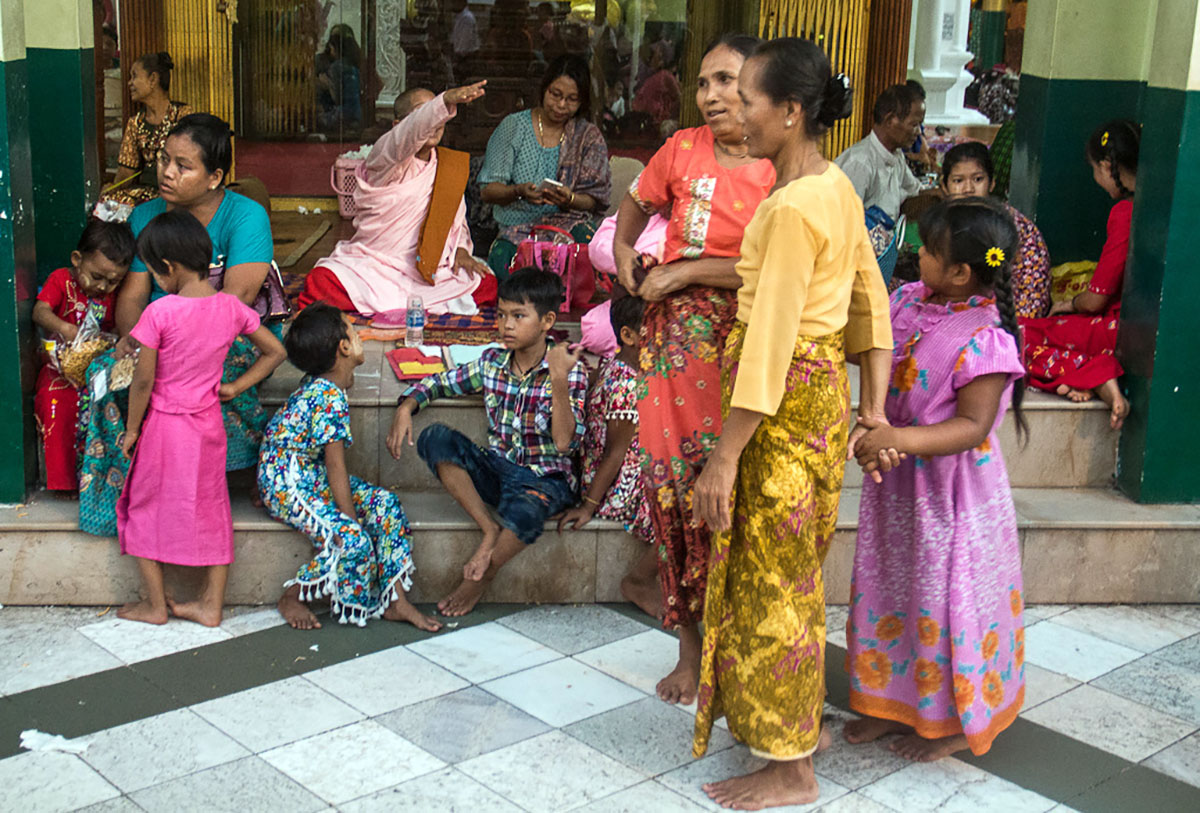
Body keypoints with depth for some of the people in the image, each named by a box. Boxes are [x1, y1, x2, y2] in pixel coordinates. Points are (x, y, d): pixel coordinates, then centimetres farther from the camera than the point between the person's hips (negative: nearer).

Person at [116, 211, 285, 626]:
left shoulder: (159, 313, -19)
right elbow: (275, 351, 5)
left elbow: (143, 381, -15)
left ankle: (155, 604, 20)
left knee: (146, 510, 13)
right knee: (211, 511, 14)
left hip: (164, 425, -4)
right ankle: (211, 605, 19)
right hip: (208, 425, 4)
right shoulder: (231, 308, -4)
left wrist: (131, 429, -2)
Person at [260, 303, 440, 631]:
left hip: (312, 475, 10)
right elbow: (336, 468, -22)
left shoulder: (319, 384, 4)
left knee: (385, 504, -5)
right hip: (287, 484, -10)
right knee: (353, 540, -25)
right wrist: (352, 519, -18)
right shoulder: (330, 398, -23)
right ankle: (292, 597, -2)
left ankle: (394, 600, -4)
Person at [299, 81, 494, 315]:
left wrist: (461, 249, -1)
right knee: (320, 283, -31)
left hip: (428, 272, 6)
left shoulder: (449, 166, 10)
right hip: (370, 266, -5)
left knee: (486, 283, -17)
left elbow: (456, 217, 20)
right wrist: (446, 100, -49)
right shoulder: (386, 156, -9)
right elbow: (412, 131, -31)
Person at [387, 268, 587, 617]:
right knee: (436, 438, -20)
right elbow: (440, 382, 16)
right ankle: (489, 529, -19)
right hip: (497, 470, 5)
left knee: (524, 510, -41)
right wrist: (407, 406, -4)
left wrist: (559, 381, -31)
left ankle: (480, 580, -10)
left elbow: (564, 443, -22)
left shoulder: (570, 372, -11)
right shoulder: (492, 363, 2)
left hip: (546, 478, -5)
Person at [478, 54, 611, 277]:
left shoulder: (589, 136, 11)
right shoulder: (513, 127, 8)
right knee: (502, 256, -36)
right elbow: (487, 189, 4)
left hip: (569, 224, 1)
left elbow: (596, 200, 6)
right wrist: (519, 192, -17)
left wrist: (569, 199, -17)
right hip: (516, 229, -1)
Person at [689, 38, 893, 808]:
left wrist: (724, 458, -21)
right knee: (794, 569, 22)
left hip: (787, 401, -9)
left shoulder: (791, 209, -24)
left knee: (772, 578, 4)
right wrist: (874, 409, 12)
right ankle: (805, 720, 39)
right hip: (822, 386, 9)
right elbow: (872, 300, 10)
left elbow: (771, 343, -25)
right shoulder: (837, 187, 5)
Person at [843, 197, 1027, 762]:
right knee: (891, 586, 18)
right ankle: (898, 702, 37)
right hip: (897, 481, 8)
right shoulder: (908, 301, -2)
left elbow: (972, 426, -25)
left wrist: (900, 438, -35)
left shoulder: (984, 339, -24)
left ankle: (956, 721, 26)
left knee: (945, 597, 6)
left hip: (950, 490, -8)